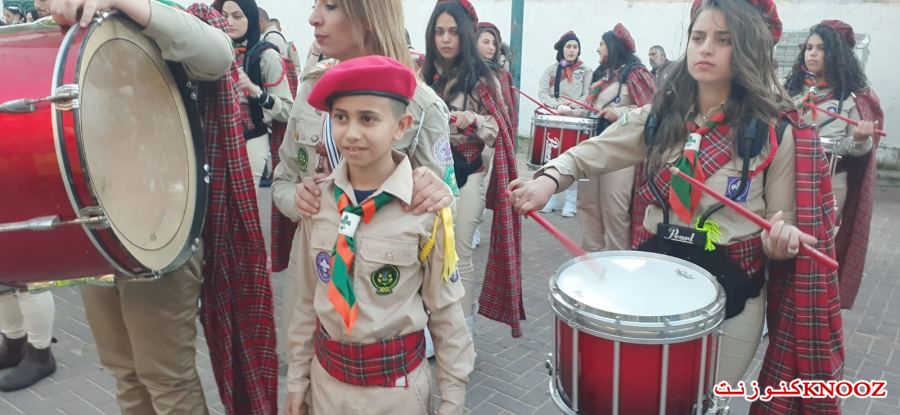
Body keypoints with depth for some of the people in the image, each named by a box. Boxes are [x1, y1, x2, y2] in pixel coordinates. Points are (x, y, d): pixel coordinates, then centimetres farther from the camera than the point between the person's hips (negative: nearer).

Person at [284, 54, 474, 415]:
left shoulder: (427, 209, -18)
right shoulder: (318, 199, -6)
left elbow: (446, 310, -9)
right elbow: (308, 298, 4)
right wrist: (297, 378, 9)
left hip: (395, 383, -3)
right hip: (326, 374, 3)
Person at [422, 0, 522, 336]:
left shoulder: (481, 77, -6)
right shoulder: (426, 75, 4)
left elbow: (498, 128, -5)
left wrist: (473, 120, -22)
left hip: (467, 174, -4)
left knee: (459, 253, -1)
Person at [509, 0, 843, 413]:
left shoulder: (777, 133, -9)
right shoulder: (659, 116, 0)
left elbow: (780, 226, -4)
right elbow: (590, 153, -5)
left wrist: (780, 239, -27)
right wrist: (549, 178, -25)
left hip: (729, 291, -3)